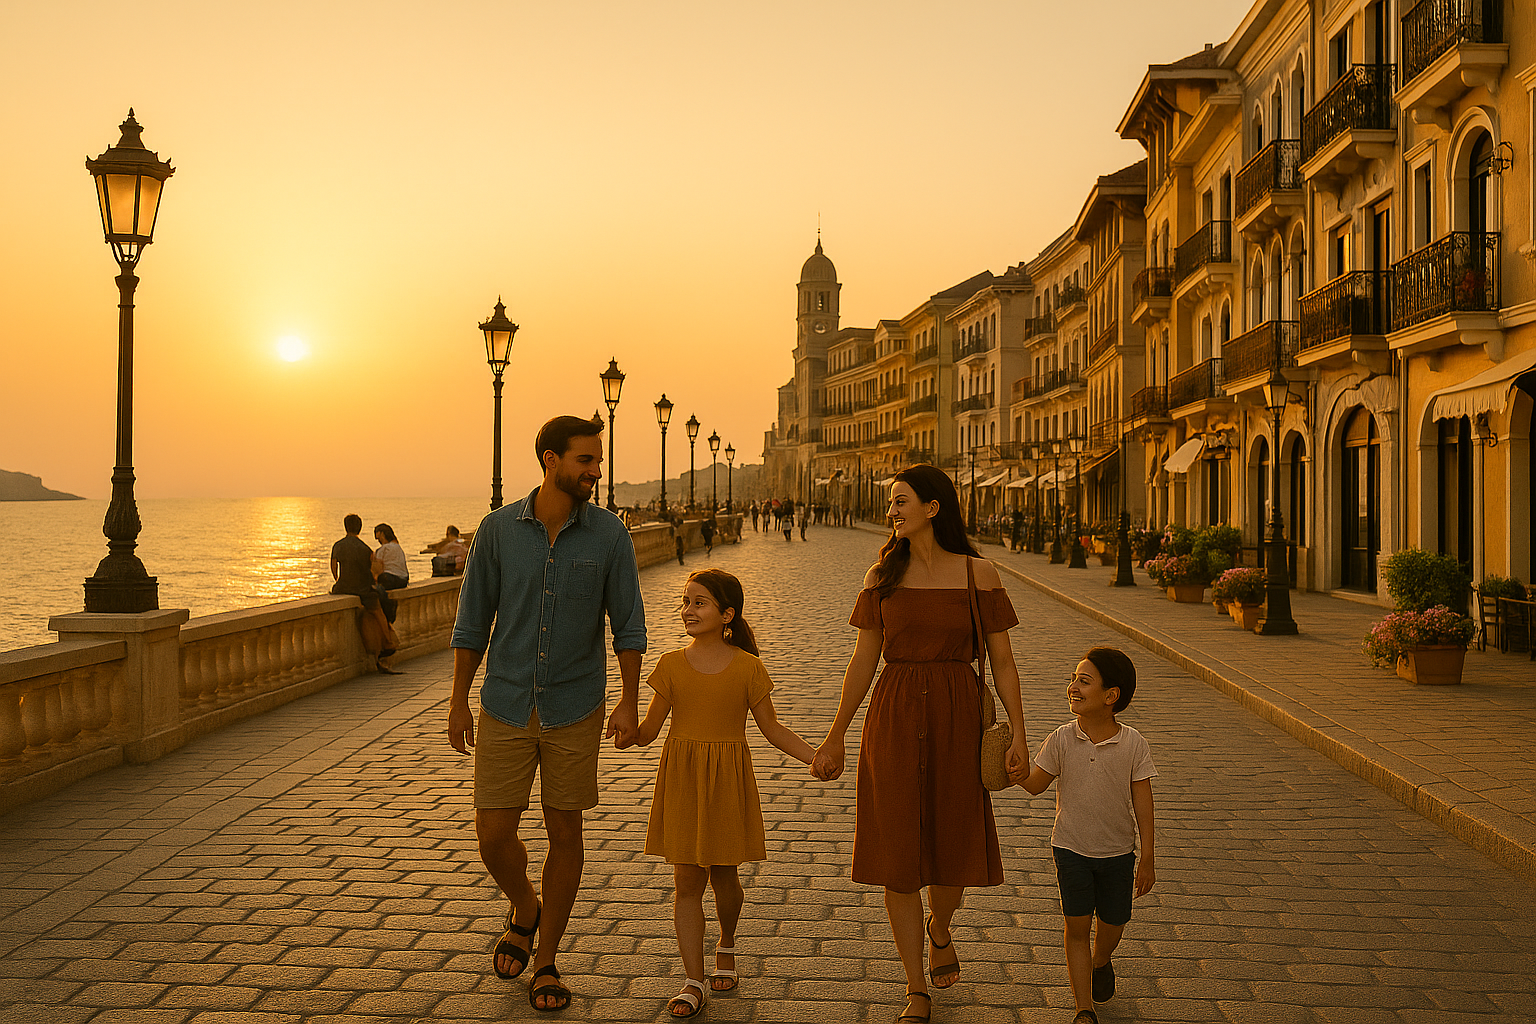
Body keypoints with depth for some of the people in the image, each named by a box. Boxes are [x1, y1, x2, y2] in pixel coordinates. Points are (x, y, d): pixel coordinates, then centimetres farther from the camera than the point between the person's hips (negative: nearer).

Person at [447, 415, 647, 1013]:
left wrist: (629, 702, -5)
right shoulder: (498, 529, -5)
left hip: (575, 711, 0)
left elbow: (627, 623, 1)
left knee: (564, 832, 6)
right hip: (506, 709, 0)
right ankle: (524, 911, 33)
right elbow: (473, 621, 2)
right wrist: (458, 702, 3)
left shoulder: (608, 534, -5)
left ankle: (546, 961, 23)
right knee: (494, 836, 0)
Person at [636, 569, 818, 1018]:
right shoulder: (672, 665, -1)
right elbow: (648, 730, 1)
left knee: (723, 876, 9)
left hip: (727, 782, -1)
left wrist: (817, 758, -10)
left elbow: (772, 728, 1)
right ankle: (694, 982, 8)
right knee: (687, 881, 1)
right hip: (681, 781, 1)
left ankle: (727, 946, 40)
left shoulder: (747, 667, -5)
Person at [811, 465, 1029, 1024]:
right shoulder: (882, 575, 3)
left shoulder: (978, 573, -1)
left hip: (955, 716, -1)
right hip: (893, 719, 1)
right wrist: (835, 737, 6)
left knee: (953, 846, 8)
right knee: (899, 856, 0)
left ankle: (939, 930, 44)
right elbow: (863, 661, 6)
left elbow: (1002, 661, 0)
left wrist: (1019, 735, -7)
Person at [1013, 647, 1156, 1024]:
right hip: (1072, 848, 0)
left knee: (1113, 923, 13)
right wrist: (1021, 776, -24)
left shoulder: (1133, 744, -12)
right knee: (1076, 925, -2)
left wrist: (1147, 859, -6)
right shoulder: (1061, 740, -10)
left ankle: (1101, 961, 49)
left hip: (1118, 852, 0)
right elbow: (1038, 784, 0)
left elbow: (1143, 802, -8)